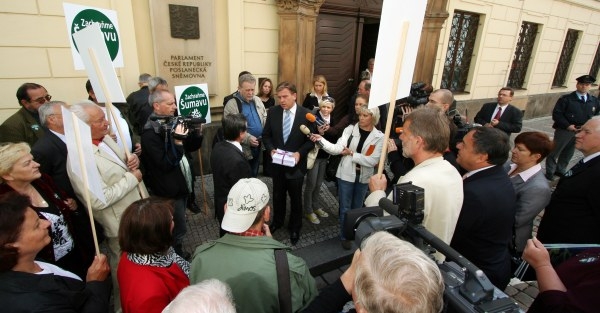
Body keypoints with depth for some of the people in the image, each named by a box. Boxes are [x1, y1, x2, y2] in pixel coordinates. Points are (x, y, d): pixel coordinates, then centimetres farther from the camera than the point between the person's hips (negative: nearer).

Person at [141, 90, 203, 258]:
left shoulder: (172, 123, 3)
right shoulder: (150, 133, -21)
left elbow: (190, 147, 10)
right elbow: (165, 164, -26)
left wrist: (197, 132, -7)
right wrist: (177, 141, -31)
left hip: (181, 185, 8)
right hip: (169, 191, -8)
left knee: (178, 226, 25)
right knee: (178, 229, 7)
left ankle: (177, 252, 44)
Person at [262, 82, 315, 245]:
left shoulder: (306, 114, -12)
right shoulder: (273, 112, -4)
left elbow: (311, 139, -6)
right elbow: (266, 135, 3)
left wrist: (299, 153, -21)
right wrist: (271, 149, -15)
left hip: (296, 164, -2)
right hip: (277, 163, 3)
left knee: (295, 197, 14)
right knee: (278, 195, 20)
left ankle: (295, 227, 37)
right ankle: (277, 221, 45)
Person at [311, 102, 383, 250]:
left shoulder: (379, 137, -7)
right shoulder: (350, 129, -8)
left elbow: (373, 160, -15)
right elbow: (337, 148, -20)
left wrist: (352, 153, -17)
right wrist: (321, 139, -34)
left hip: (363, 177, 1)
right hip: (346, 174, -1)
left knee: (357, 207, 20)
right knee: (345, 207, 8)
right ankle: (345, 236, 28)